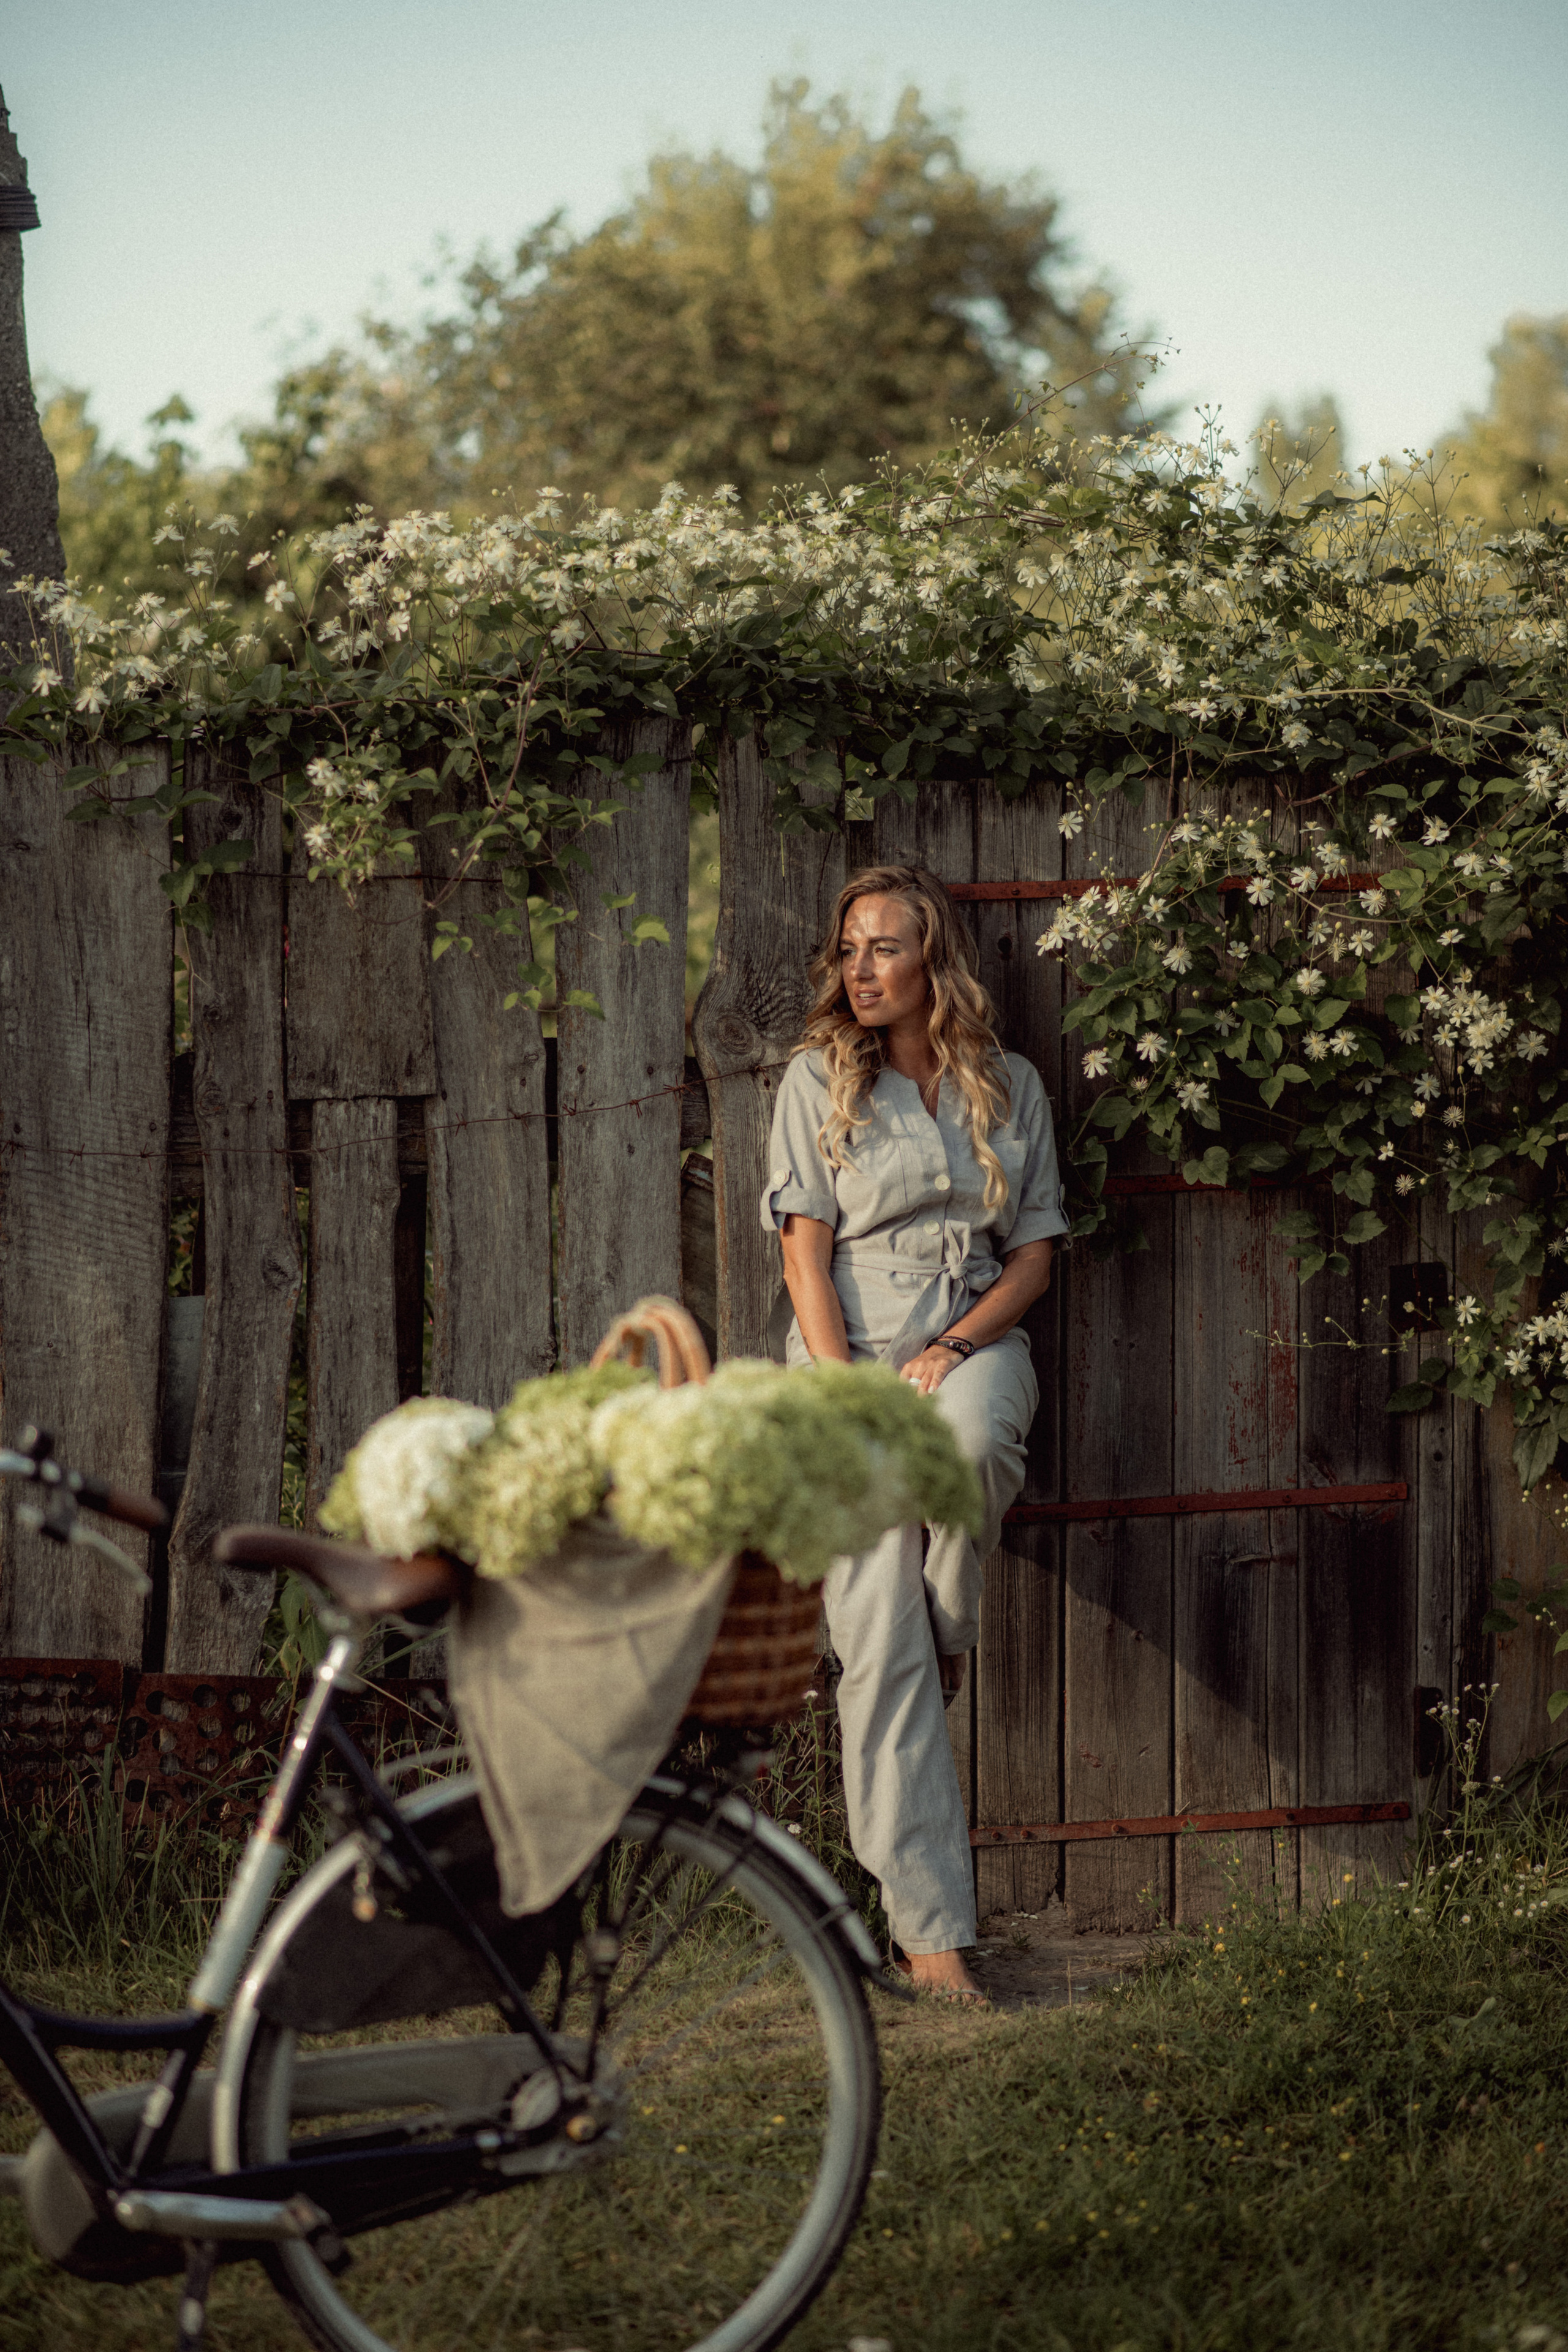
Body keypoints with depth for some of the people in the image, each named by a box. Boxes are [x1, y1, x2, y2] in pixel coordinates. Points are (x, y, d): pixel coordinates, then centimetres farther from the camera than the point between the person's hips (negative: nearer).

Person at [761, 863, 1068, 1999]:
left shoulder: (1010, 1086, 9)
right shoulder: (819, 1081, 5)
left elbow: (1034, 1254, 9)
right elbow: (808, 1253, -1)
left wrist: (958, 1348, -10)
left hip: (974, 1341, 1)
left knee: (971, 1429, -39)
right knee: (876, 1644, -12)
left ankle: (955, 1631, -8)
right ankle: (931, 1923, -13)